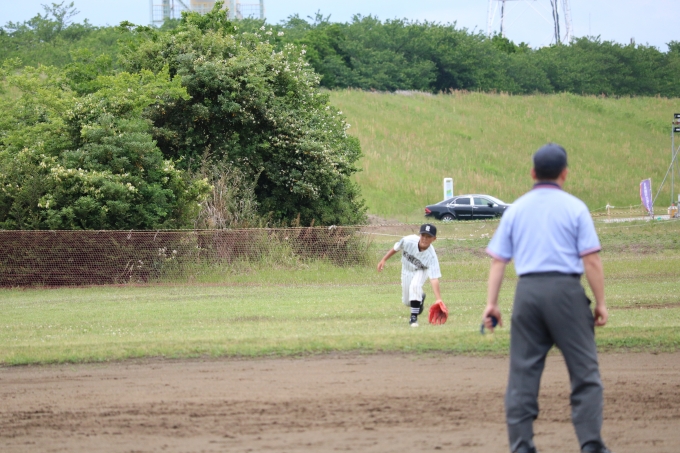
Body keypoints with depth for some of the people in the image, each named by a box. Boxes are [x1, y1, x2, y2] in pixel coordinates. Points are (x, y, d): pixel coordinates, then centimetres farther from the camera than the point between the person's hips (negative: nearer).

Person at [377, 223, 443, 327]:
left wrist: (439, 299, -50)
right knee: (406, 302, 11)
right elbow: (396, 248, -9)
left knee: (414, 285, -35)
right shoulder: (408, 241, -33)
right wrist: (384, 260, -2)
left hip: (421, 271, -3)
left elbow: (434, 279, -42)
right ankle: (420, 297, 47)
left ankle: (414, 317, -20)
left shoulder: (431, 256, -38)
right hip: (407, 271, 3)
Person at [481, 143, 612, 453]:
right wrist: (600, 303, 0)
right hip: (566, 289, -3)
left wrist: (491, 303, 8)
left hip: (527, 291, 3)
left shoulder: (516, 209, 11)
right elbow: (591, 259, -5)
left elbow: (498, 260, 7)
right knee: (584, 372, 1)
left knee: (522, 372, 6)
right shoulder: (574, 207, 0)